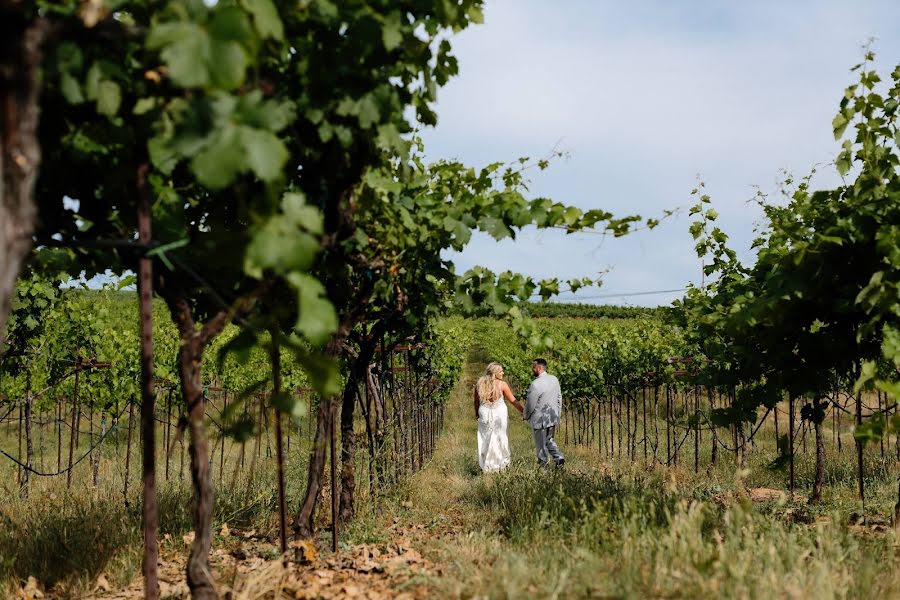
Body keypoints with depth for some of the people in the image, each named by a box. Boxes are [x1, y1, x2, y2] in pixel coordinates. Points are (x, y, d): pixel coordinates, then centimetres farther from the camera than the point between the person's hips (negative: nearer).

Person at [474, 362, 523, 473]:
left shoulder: (480, 383, -2)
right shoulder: (502, 384, -10)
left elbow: (476, 401, 8)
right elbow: (513, 401, -5)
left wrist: (476, 414, 23)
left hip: (484, 414, 2)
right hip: (499, 414, -2)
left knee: (485, 440, 10)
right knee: (499, 439, 11)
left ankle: (486, 467, 10)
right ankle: (501, 463, 17)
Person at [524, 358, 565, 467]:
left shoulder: (535, 384, -23)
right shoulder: (554, 379, 1)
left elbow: (530, 404, -15)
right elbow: (559, 397, 10)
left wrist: (525, 416, 3)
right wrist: (558, 413, 20)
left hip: (540, 419, -7)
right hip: (553, 417, 7)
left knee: (541, 445, 6)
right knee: (549, 440, 23)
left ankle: (544, 464, 14)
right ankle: (558, 457, 10)